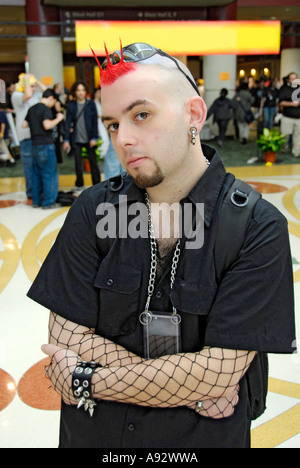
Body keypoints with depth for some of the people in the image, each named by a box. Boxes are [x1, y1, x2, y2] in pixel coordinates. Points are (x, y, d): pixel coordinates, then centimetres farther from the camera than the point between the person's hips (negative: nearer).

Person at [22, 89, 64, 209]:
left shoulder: (32, 109, 14)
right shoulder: (45, 109, -10)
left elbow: (24, 125, 15)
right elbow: (47, 125, -23)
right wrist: (58, 118, -10)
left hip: (35, 145, 8)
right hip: (46, 145, -8)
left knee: (36, 174, 13)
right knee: (49, 174, -2)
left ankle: (36, 201, 18)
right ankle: (48, 202, 1)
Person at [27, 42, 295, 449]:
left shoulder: (259, 228, -19)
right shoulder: (93, 210, -11)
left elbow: (219, 371, -21)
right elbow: (68, 338, -12)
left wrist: (87, 381, -16)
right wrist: (189, 391, -18)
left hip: (203, 434, -1)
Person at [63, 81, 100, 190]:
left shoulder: (91, 104, 2)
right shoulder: (71, 106, 4)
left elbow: (95, 121, 0)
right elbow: (68, 123, 3)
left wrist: (94, 138, -7)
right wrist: (66, 140, -3)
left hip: (89, 139, -1)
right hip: (76, 139, 1)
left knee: (93, 162, 1)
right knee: (78, 163, 7)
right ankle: (79, 186, 19)